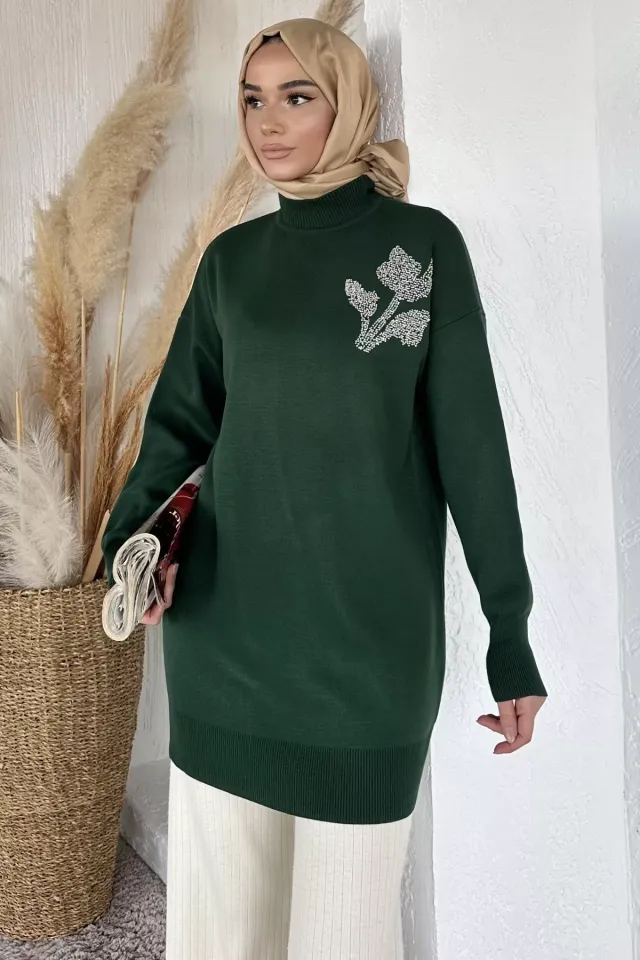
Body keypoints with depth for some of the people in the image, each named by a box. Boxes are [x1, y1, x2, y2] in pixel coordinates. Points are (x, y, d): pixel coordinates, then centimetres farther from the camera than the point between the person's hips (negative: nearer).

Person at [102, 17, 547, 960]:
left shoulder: (426, 243, 1)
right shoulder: (233, 257, 10)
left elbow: (472, 442, -2)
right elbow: (181, 417, 9)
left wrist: (510, 632, -3)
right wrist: (134, 536, -10)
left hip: (369, 630, -2)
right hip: (223, 624, 3)